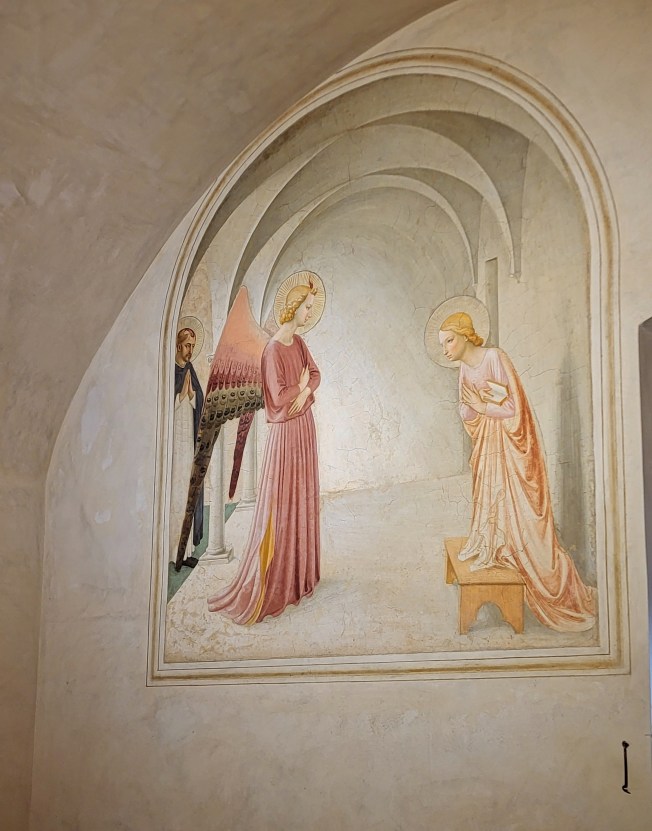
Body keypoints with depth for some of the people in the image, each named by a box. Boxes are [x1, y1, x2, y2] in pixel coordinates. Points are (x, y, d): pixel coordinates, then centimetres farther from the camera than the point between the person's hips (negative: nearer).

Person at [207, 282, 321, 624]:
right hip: (285, 433, -9)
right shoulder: (274, 349, -20)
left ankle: (299, 572, 27)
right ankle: (267, 585, 4)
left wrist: (305, 391, -10)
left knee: (303, 501, 15)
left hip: (304, 429, 9)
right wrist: (302, 386, -8)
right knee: (280, 507, -3)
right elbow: (279, 397, -25)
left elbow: (315, 373, 11)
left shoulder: (299, 343, 7)